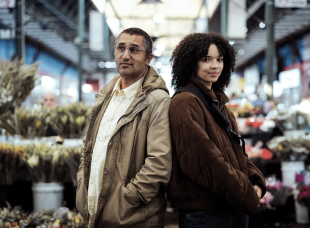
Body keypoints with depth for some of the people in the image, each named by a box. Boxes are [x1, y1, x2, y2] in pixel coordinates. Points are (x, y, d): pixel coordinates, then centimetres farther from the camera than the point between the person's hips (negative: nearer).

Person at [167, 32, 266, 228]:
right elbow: (204, 158, -21)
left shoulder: (219, 103, 16)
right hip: (203, 212, -8)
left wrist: (256, 181, -2)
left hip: (235, 209, 8)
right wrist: (247, 196, -17)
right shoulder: (185, 102, -13)